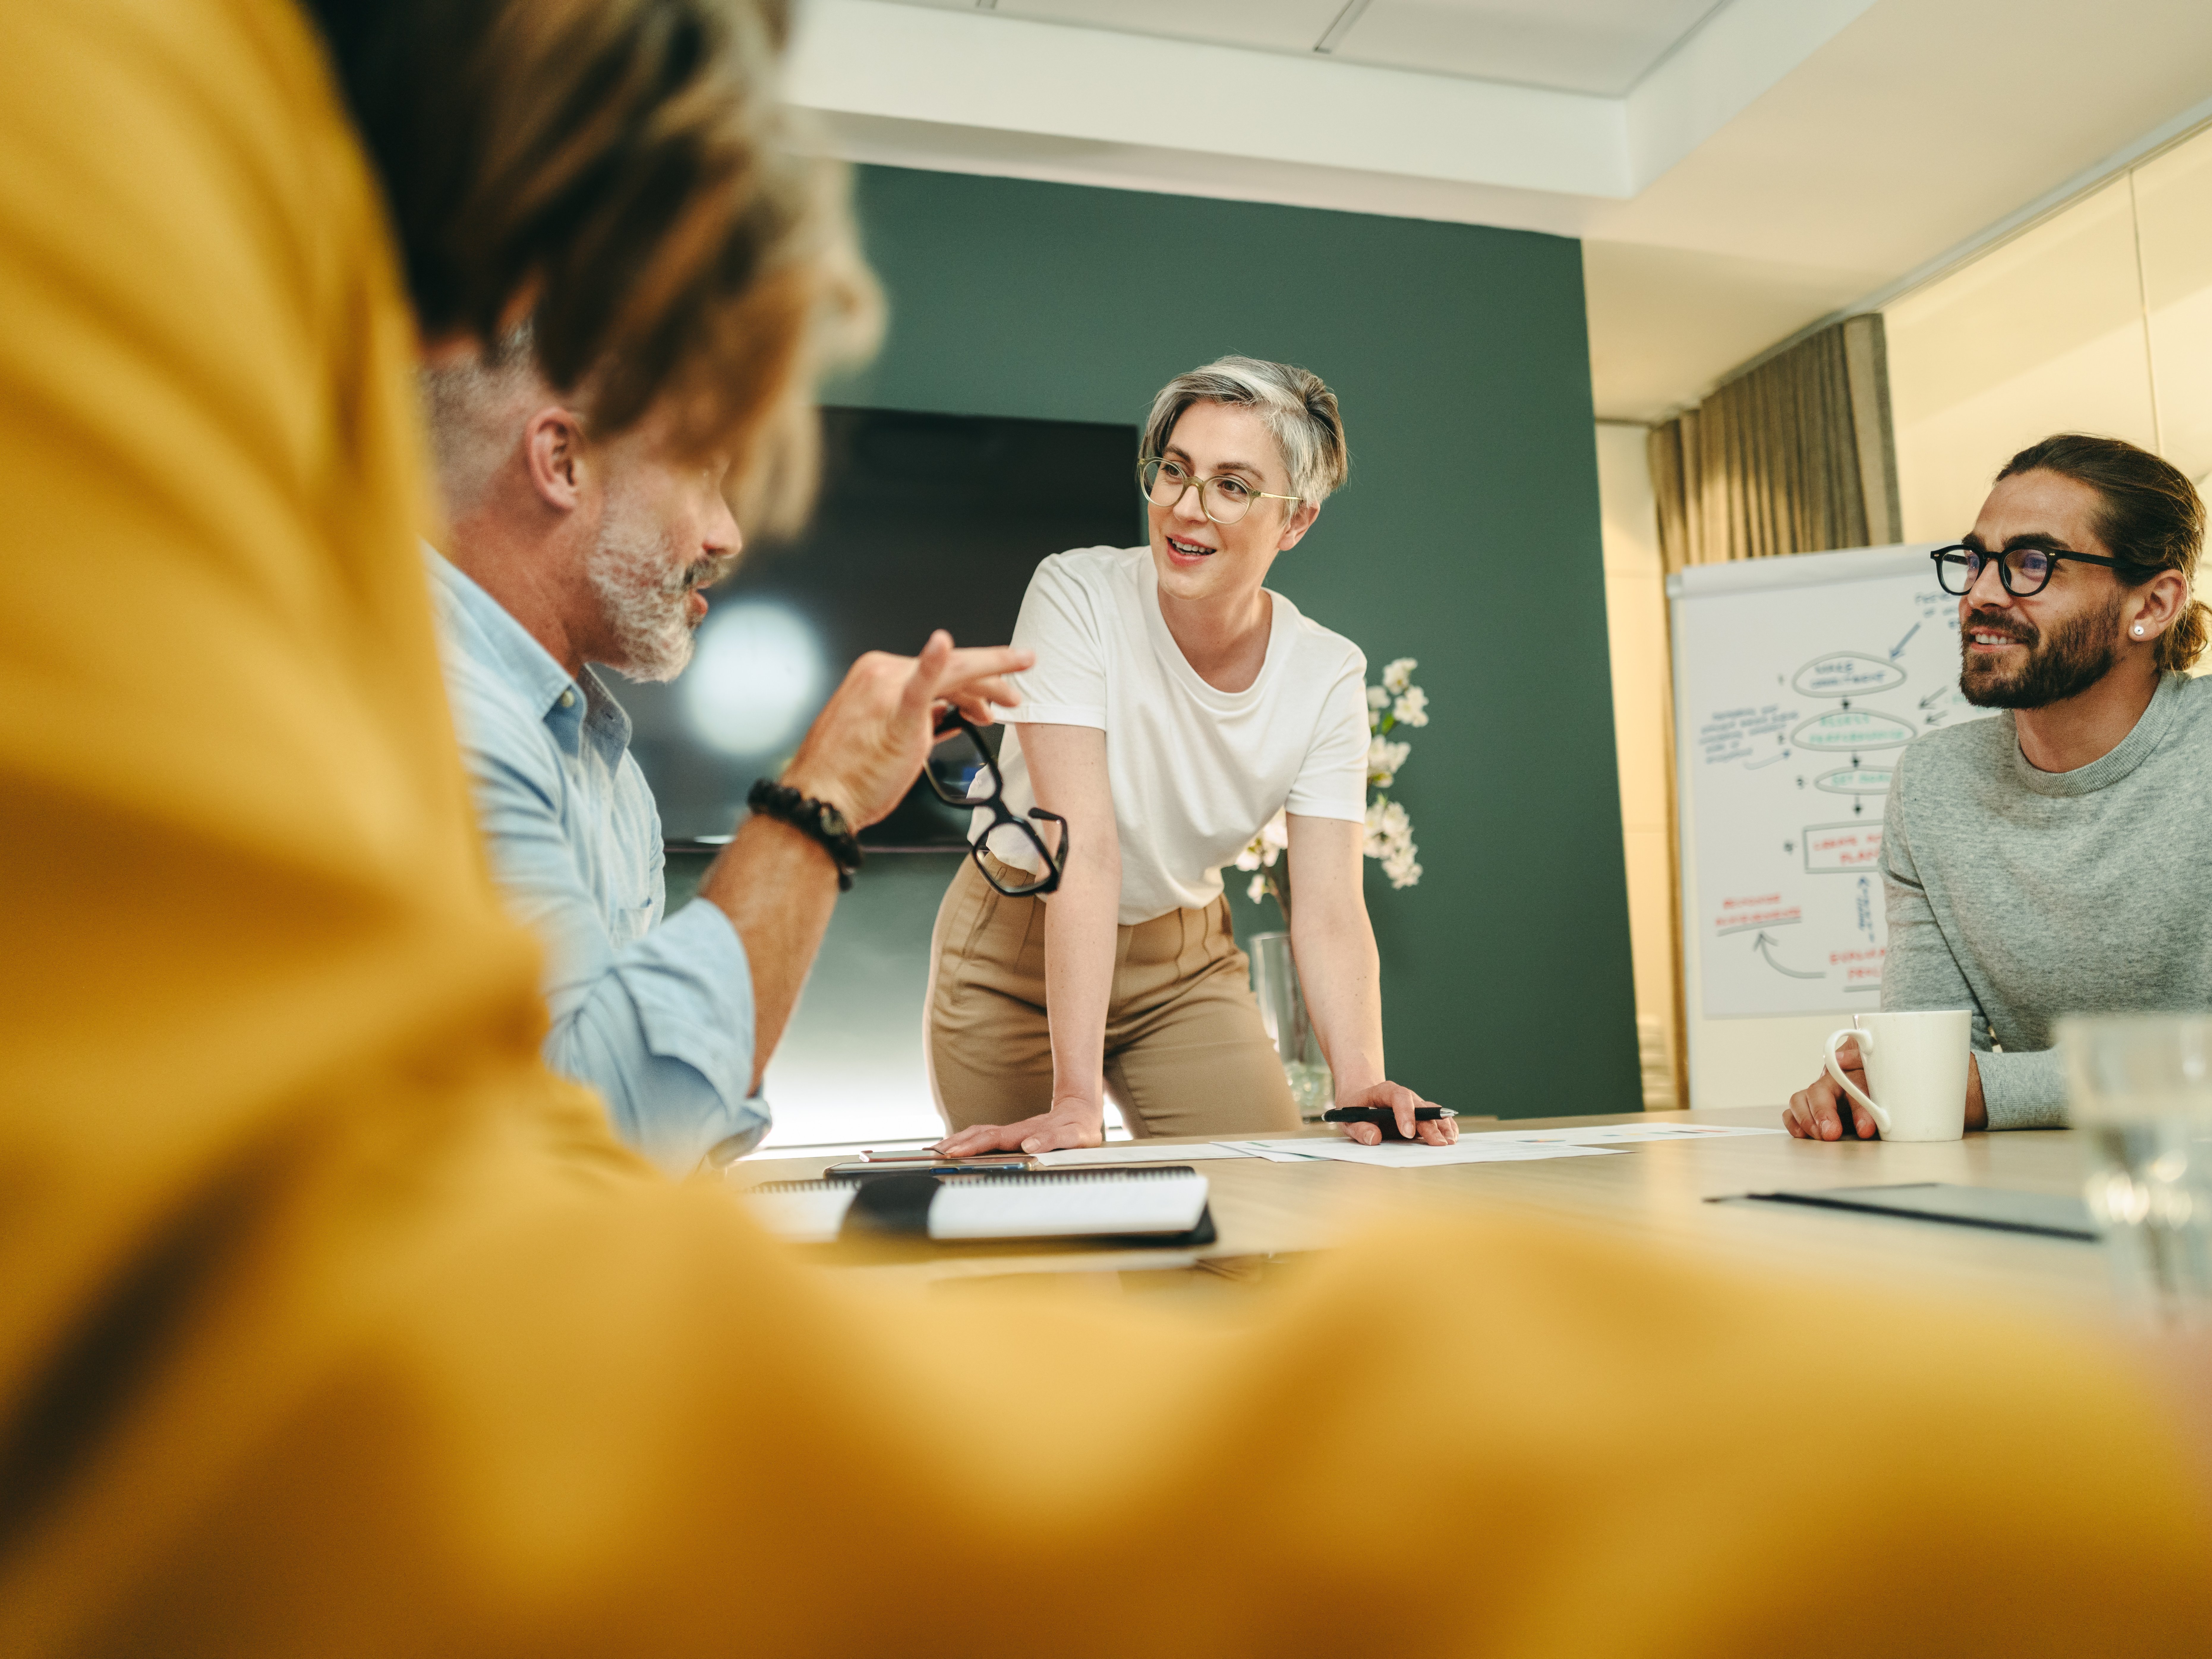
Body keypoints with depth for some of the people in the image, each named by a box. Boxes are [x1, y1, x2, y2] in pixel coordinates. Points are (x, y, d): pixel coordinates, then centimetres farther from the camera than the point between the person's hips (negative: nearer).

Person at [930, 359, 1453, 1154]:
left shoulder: (1328, 675, -13)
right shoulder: (1077, 596, -24)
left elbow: (1329, 908, -18)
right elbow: (1083, 844, -32)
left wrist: (1361, 1084, -36)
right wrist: (1076, 1097, -37)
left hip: (1184, 956, 3)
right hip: (1017, 947, -2)